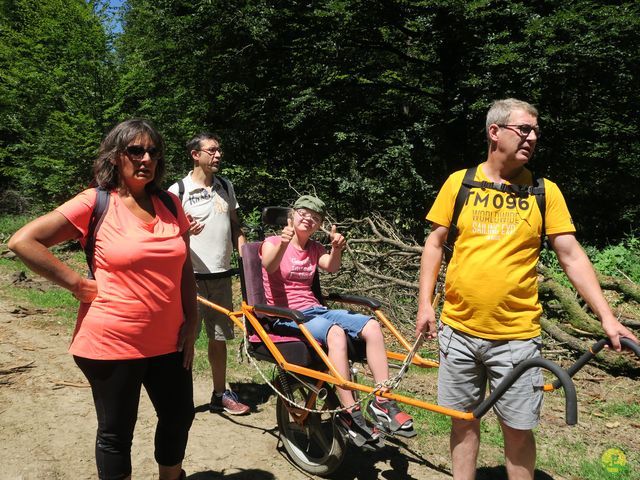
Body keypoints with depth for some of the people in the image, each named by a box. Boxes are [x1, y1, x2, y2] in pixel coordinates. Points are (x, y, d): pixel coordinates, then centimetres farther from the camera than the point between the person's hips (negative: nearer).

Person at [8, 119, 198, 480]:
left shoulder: (170, 204, 4)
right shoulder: (95, 203, -10)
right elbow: (23, 241, -11)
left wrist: (191, 322, 5)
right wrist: (79, 283, -13)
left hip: (168, 342, 5)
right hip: (112, 344, -5)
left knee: (179, 418, 20)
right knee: (116, 434, 11)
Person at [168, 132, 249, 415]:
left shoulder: (225, 186, 11)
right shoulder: (178, 191, -6)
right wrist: (184, 230, -26)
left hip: (221, 276, 5)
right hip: (191, 277, -5)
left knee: (219, 337, 13)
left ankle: (220, 395, 25)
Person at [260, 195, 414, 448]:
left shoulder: (315, 248, 17)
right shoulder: (272, 242, 1)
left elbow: (331, 267, -4)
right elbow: (270, 266, -23)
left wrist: (336, 249, -26)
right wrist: (283, 243, -44)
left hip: (315, 310, 6)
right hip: (286, 316, -6)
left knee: (371, 325, -17)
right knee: (335, 332, -35)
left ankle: (382, 401, -14)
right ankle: (350, 412, -31)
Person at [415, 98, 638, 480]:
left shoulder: (545, 191, 0)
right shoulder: (459, 182, 2)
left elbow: (572, 255, -1)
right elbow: (435, 243, 5)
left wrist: (607, 317, -9)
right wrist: (425, 303, -1)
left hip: (516, 336, -1)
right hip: (459, 329, 1)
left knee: (518, 429, 8)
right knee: (464, 421, 14)